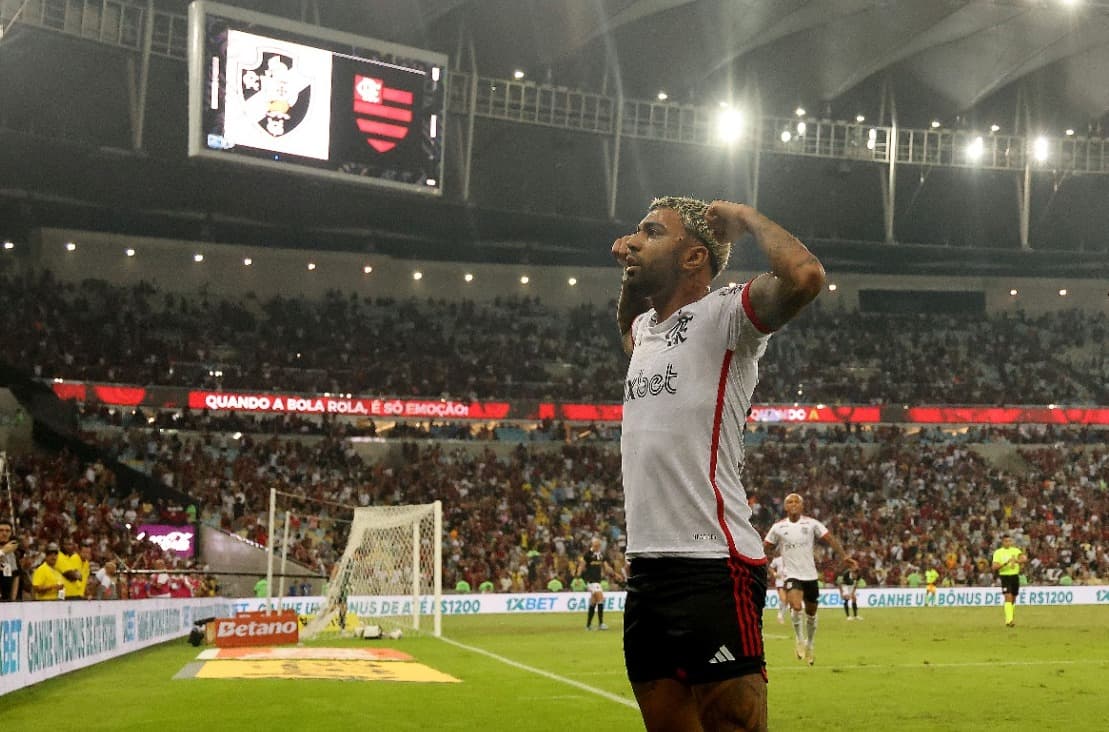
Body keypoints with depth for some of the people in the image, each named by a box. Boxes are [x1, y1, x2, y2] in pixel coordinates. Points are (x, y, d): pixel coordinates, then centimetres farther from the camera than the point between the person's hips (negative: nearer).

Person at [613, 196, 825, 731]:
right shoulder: (646, 328, 18)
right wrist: (631, 270, 25)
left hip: (713, 569, -8)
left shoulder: (723, 315, -7)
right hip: (646, 568, 8)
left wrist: (745, 218, -9)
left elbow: (805, 276, -26)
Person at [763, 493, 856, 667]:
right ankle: (799, 639, -3)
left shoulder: (811, 523, 0)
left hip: (811, 575, 2)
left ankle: (809, 646, 32)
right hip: (792, 575, -2)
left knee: (811, 613, 11)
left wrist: (844, 556, -13)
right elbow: (765, 548, 8)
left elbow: (830, 539, -3)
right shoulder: (778, 527, 1)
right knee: (796, 606, -26)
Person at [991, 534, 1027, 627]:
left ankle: (1009, 620, 25)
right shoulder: (998, 552, 0)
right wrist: (1005, 563, -21)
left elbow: (1024, 558, -9)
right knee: (1008, 598, -18)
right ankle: (1009, 620, -24)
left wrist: (1016, 561, -26)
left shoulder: (1015, 550, 8)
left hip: (1015, 576, 4)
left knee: (1013, 599, 11)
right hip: (1005, 577, -4)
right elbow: (994, 567, -9)